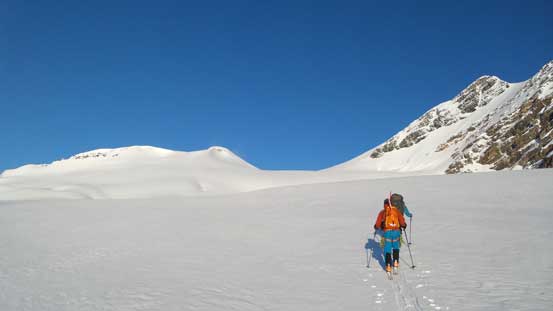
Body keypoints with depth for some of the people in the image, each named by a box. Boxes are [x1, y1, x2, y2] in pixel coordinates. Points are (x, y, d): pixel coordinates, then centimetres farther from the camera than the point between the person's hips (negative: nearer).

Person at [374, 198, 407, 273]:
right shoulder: (396, 210, 12)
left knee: (387, 249, 5)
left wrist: (376, 227, 27)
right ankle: (396, 262, 7)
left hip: (387, 231, -1)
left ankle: (388, 266, -2)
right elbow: (402, 220, 6)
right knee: (396, 247, 20)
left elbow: (378, 223, 6)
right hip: (396, 231, 1)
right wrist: (404, 225, 25)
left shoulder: (382, 212, 10)